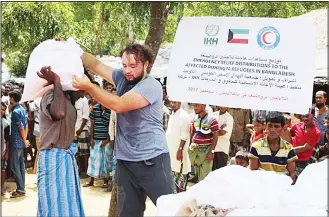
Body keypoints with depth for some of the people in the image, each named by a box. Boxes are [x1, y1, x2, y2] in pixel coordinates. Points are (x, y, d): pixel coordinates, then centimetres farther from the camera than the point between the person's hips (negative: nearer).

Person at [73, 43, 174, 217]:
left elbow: (119, 105, -23)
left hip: (152, 159, -6)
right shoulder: (122, 77, 9)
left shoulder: (151, 86, -15)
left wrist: (89, 87, -21)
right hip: (125, 160, 7)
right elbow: (96, 65, 12)